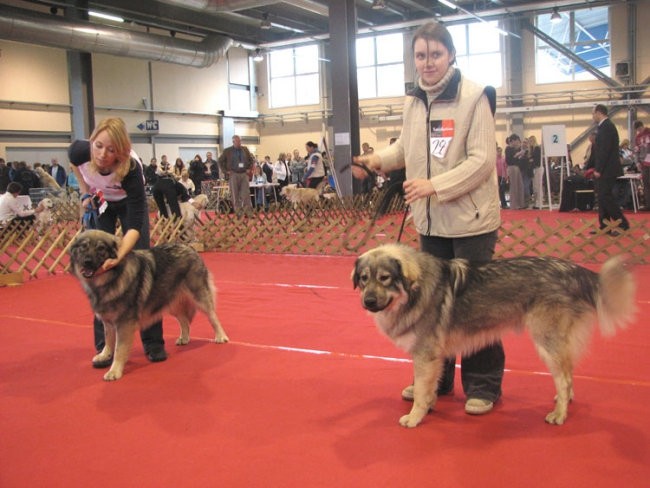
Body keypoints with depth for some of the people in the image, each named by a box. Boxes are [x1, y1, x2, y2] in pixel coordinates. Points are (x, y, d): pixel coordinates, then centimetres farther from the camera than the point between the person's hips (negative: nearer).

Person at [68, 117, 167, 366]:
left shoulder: (131, 169, -40)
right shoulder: (80, 151, -33)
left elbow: (136, 224, -42)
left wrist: (118, 256, -56)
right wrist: (85, 194, -9)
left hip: (130, 204, -2)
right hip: (99, 204, 3)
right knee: (98, 266, -4)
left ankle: (153, 342, 2)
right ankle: (105, 345, 2)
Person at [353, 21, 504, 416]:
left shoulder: (474, 97, -12)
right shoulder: (413, 101, 7)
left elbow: (483, 161, -16)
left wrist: (435, 185, -25)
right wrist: (378, 159, 0)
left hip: (471, 219, -6)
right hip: (430, 221, 6)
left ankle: (483, 385, 17)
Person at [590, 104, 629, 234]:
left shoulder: (606, 127, -15)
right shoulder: (605, 126, 15)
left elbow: (605, 150, -22)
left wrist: (598, 169, -20)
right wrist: (596, 168, 19)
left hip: (607, 170, -10)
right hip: (604, 170, 10)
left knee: (606, 197, -8)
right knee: (603, 197, 10)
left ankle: (622, 224, -3)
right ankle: (604, 226, 14)